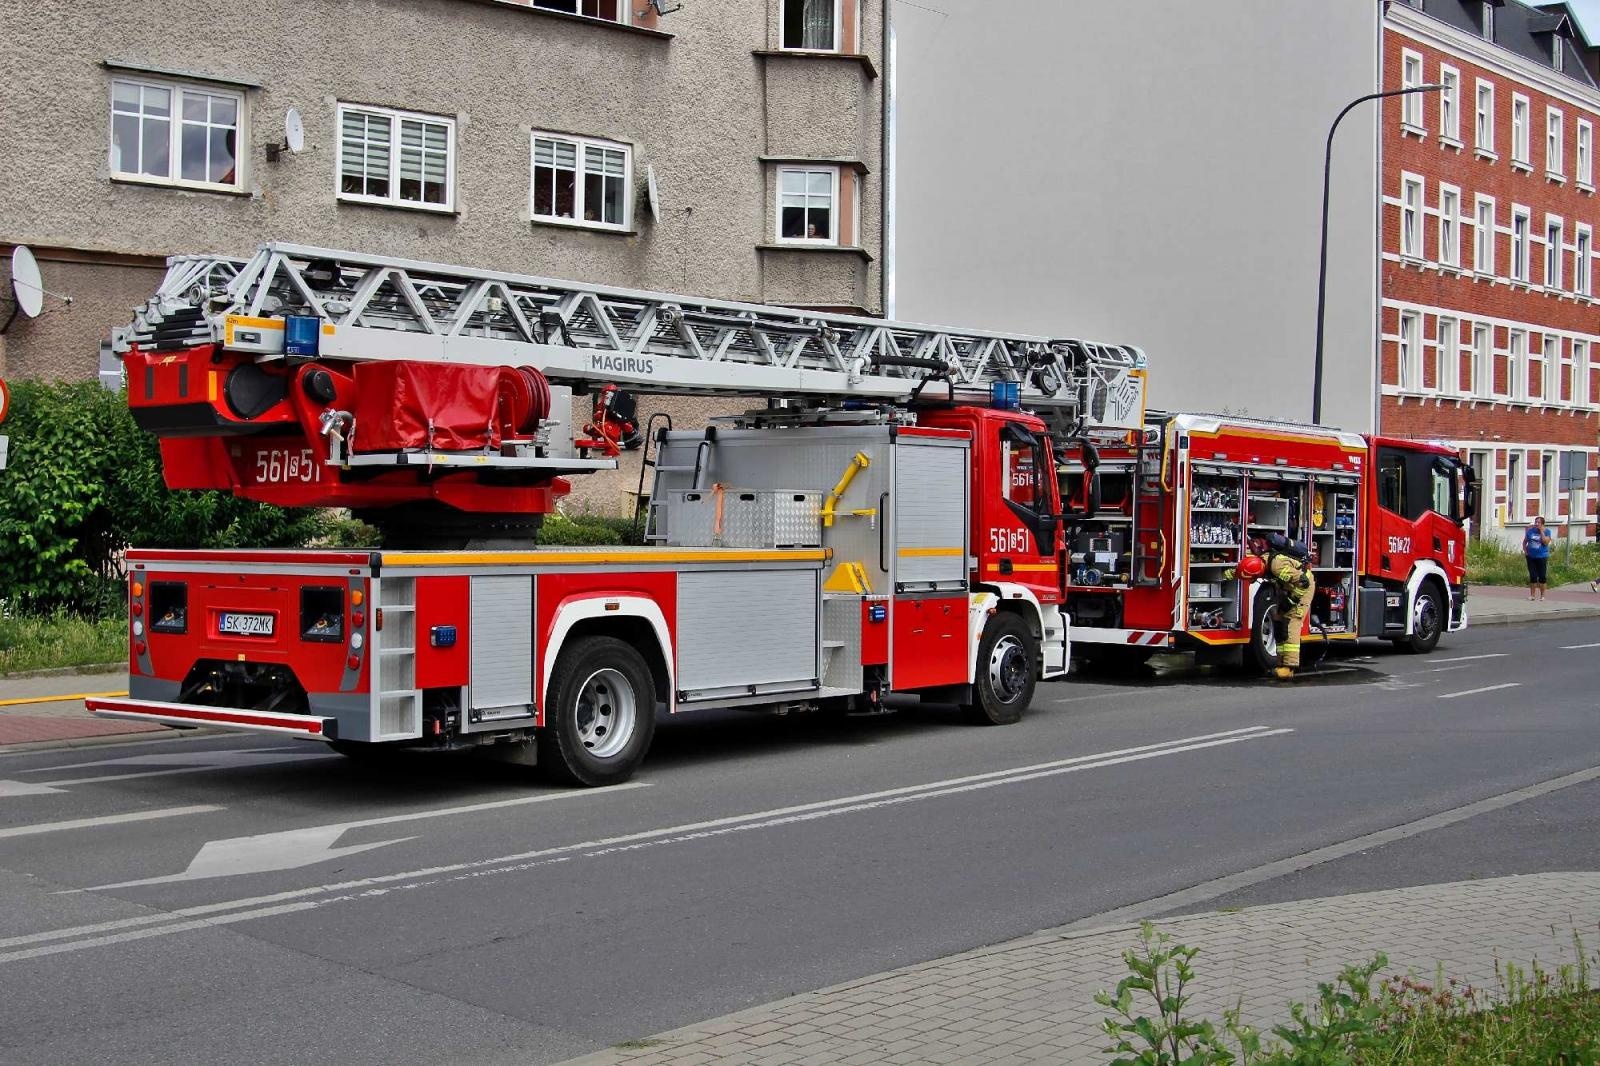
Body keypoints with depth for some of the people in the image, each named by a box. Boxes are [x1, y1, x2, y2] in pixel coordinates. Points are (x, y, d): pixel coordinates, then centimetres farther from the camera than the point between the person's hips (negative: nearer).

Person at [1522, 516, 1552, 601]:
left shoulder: (1546, 532, -2)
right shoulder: (1530, 531, 6)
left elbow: (1546, 542, -18)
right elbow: (1524, 542, 16)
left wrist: (1541, 531, -15)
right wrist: (1525, 550, 2)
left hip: (1542, 557, -2)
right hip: (1531, 557, 2)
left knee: (1542, 577, 0)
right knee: (1532, 577, 2)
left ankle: (1542, 595, 11)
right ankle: (1532, 595, 9)